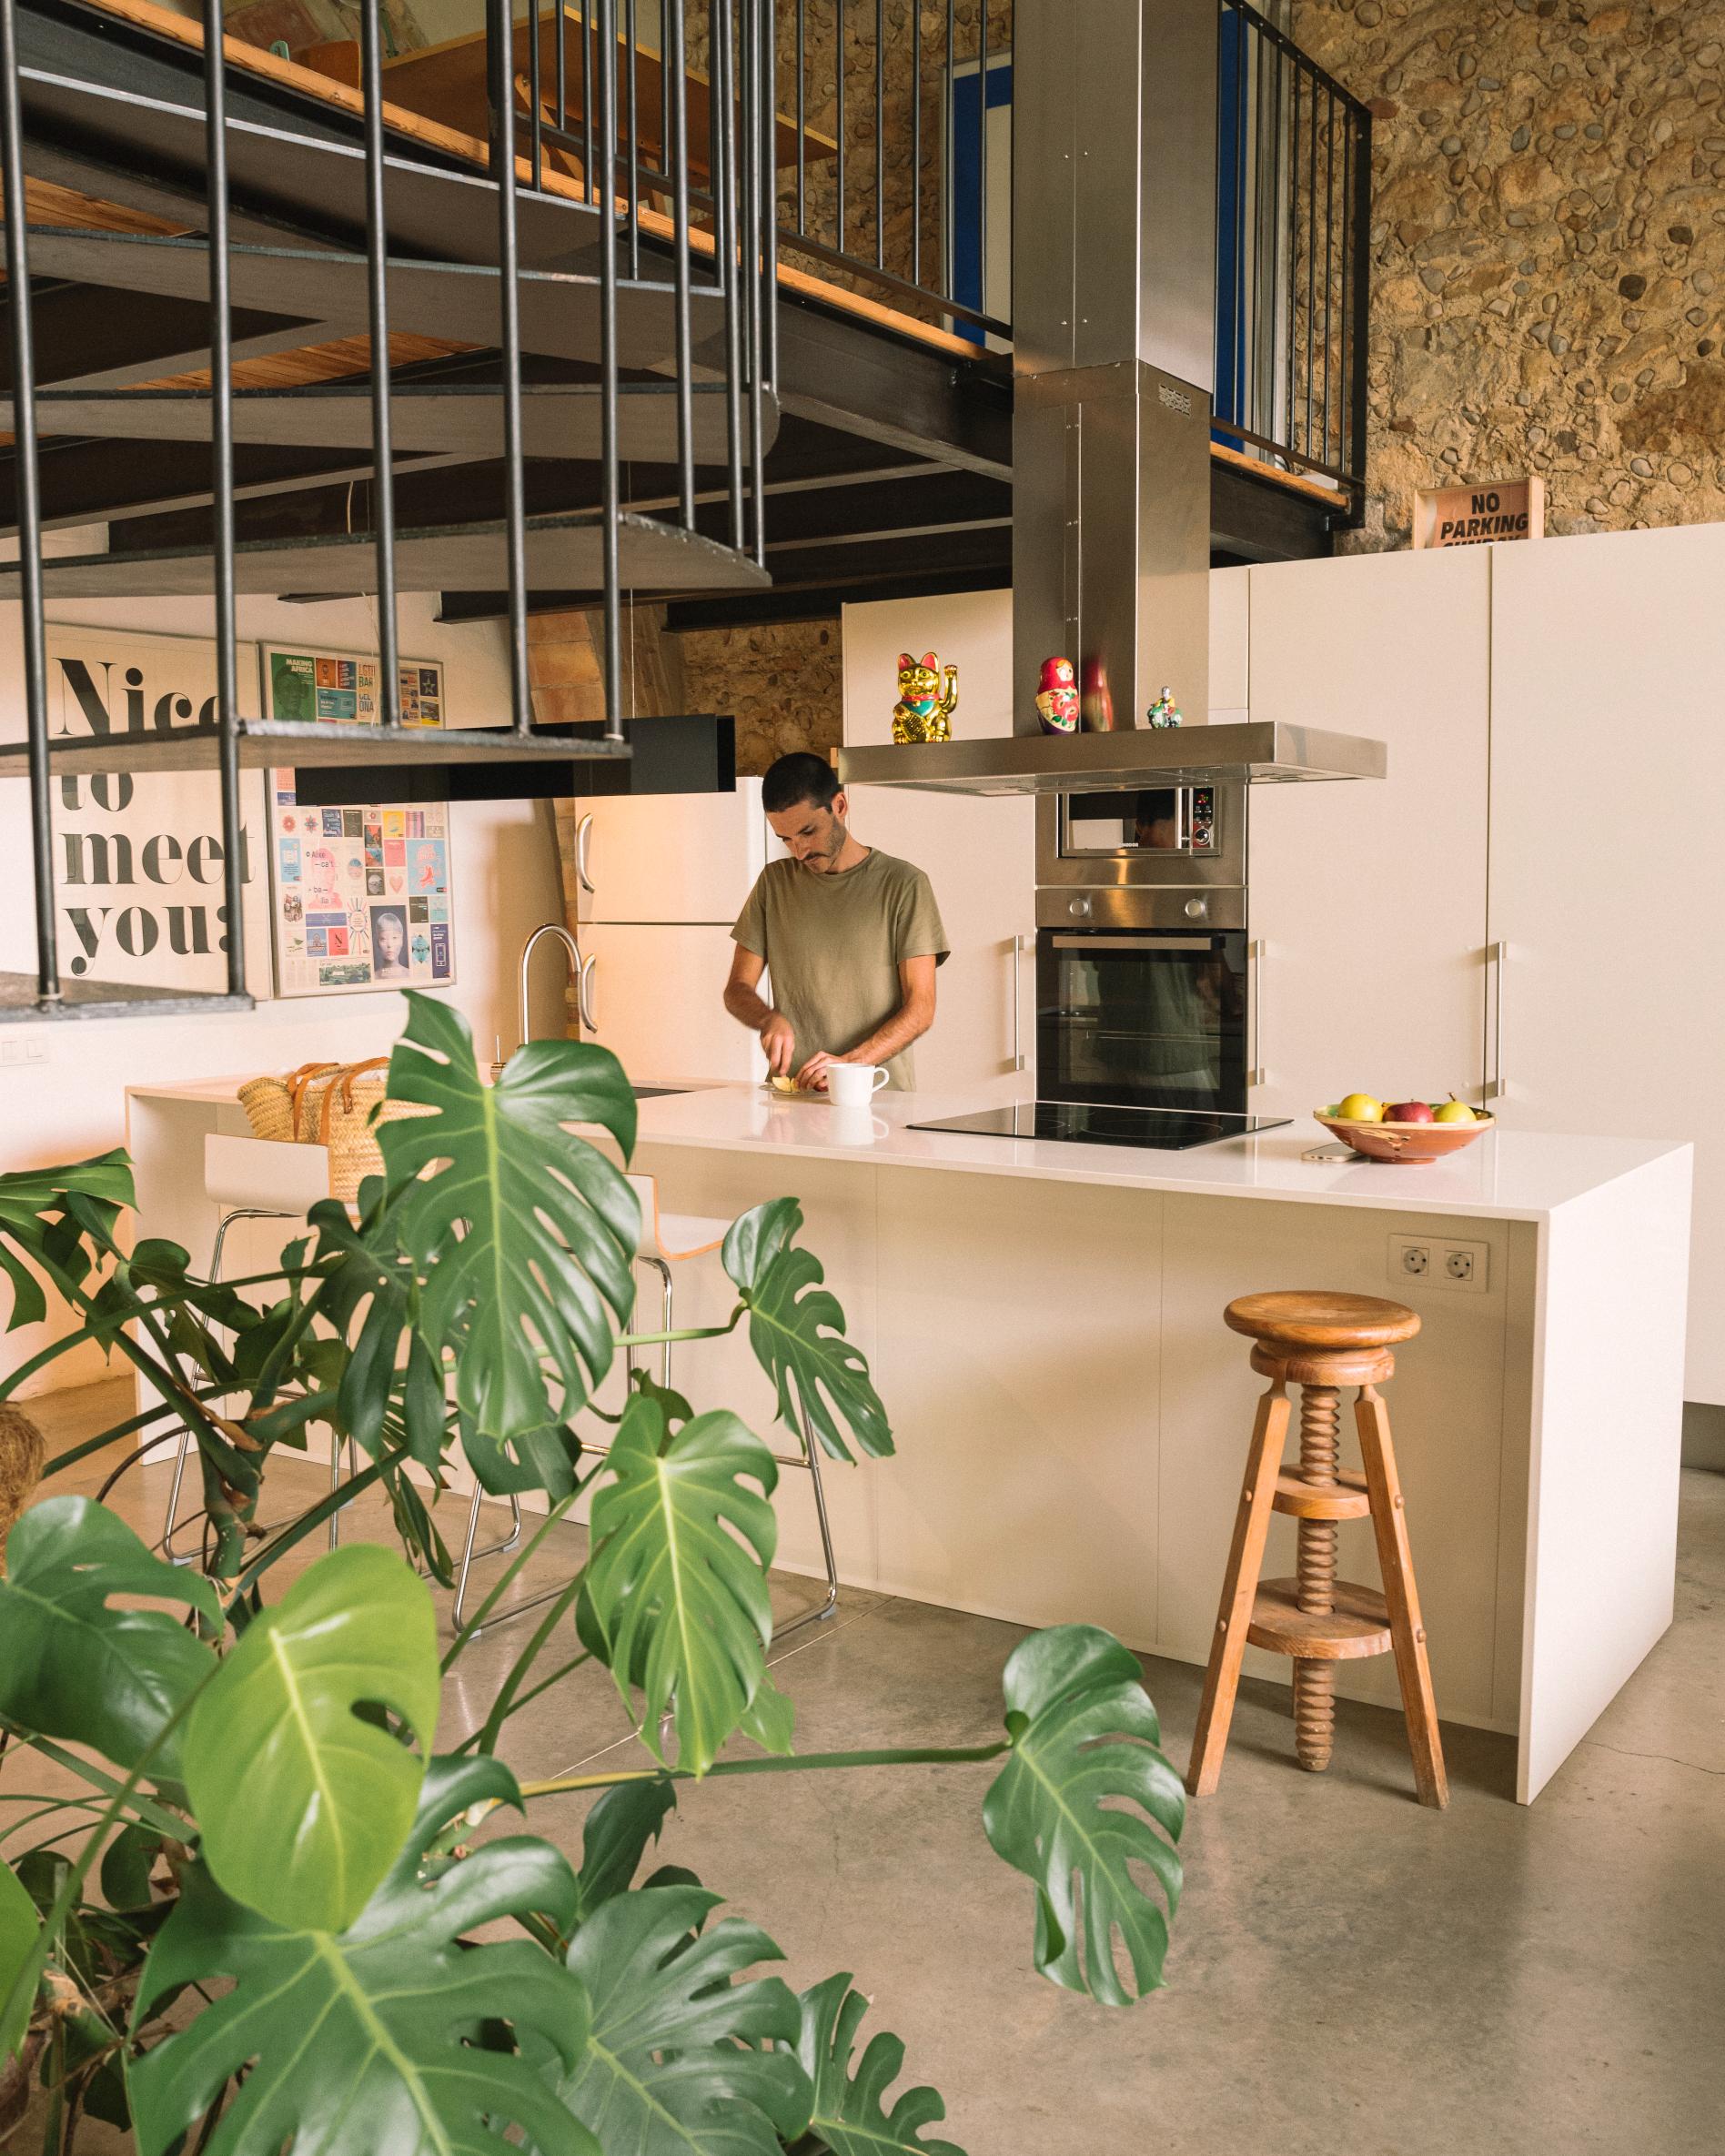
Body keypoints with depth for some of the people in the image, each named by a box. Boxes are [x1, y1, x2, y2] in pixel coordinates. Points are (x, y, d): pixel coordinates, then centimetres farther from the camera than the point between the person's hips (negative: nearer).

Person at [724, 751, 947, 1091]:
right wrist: (770, 1019, -8)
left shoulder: (903, 884, 2)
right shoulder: (774, 882, 14)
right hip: (790, 1095, 3)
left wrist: (850, 1063, -17)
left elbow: (920, 1010, -3)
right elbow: (737, 990, 15)